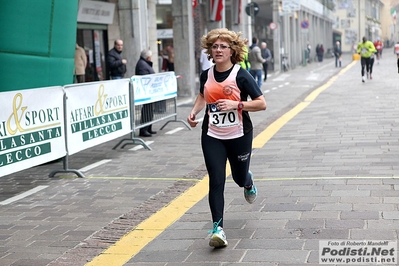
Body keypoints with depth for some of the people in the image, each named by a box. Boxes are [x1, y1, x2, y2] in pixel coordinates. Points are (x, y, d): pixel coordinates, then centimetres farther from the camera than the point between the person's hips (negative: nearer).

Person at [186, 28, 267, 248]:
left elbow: (262, 104, -13)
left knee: (239, 177, 17)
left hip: (239, 136, -2)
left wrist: (236, 104, -25)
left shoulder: (241, 76, -13)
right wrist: (194, 112, 4)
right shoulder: (206, 75, 0)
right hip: (212, 137, 2)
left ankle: (249, 183, 56)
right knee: (216, 181, -8)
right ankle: (217, 228, -6)